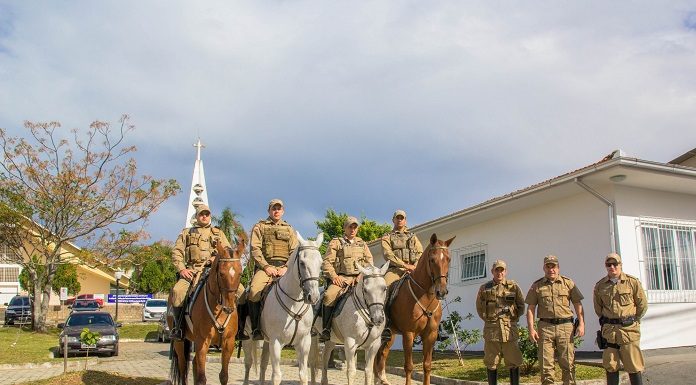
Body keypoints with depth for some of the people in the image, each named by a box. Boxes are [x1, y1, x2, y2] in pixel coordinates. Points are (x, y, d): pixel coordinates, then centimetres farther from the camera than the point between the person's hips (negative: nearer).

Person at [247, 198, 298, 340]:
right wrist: (266, 267, -11)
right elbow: (255, 249, 2)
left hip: (284, 267, 2)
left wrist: (287, 268, -7)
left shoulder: (289, 229, 21)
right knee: (254, 290, -30)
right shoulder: (259, 227, 14)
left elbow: (295, 252, 11)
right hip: (265, 266, -2)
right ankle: (256, 328, -18)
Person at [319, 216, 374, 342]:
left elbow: (369, 261, 13)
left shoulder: (362, 244, 22)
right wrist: (334, 276, -12)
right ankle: (326, 330, -22)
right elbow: (327, 262, 3)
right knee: (329, 296, -31)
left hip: (359, 278, 3)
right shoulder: (336, 243, 10)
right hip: (341, 278, -3)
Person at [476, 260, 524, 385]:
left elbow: (521, 306, 10)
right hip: (491, 329, 1)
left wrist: (513, 318, 3)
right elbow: (479, 308, 14)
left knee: (513, 362, 4)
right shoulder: (484, 288, 5)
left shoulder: (513, 287, 3)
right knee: (491, 363, 7)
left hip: (509, 328, -1)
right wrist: (488, 319, 6)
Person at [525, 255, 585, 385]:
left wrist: (581, 324, -5)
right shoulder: (537, 285, 7)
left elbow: (578, 304, 6)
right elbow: (530, 308, 6)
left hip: (565, 326, 0)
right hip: (545, 327, 0)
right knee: (546, 364, 3)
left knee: (568, 363, 2)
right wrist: (531, 329, -3)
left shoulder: (568, 283, 7)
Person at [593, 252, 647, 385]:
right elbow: (598, 308, 19)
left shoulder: (633, 282, -1)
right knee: (610, 366, 6)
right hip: (609, 330, 3)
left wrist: (631, 321, 9)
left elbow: (642, 305, 5)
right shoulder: (600, 286, 6)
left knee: (633, 366, 1)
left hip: (629, 329, -2)